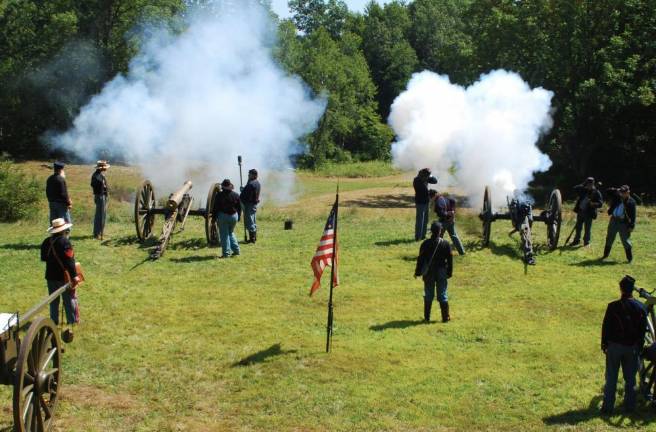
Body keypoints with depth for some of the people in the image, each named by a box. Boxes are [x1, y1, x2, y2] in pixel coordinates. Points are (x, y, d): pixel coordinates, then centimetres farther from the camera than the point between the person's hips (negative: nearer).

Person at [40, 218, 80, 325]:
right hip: (63, 276, -6)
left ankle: (54, 320, 20)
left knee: (53, 300, 15)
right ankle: (72, 320, 13)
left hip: (50, 276, 6)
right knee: (69, 299, 7)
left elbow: (43, 257, 14)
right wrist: (74, 276, -23)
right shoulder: (65, 241, -19)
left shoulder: (46, 242, 3)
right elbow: (69, 260, -23)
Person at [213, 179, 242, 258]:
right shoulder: (236, 195, 1)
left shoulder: (219, 195, -9)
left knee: (224, 235, 3)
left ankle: (226, 253, 1)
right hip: (234, 216, 4)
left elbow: (216, 208, -7)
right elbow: (239, 207, 7)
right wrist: (239, 217, 17)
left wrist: (215, 217, 1)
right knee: (231, 233, 21)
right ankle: (236, 250, 17)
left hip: (223, 216, -4)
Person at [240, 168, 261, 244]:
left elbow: (246, 195, -21)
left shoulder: (251, 184, -21)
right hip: (254, 203, 10)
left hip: (249, 204, -10)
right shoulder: (257, 183, 11)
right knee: (253, 222, 17)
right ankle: (254, 237, 24)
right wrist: (243, 189, 9)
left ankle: (252, 238, -2)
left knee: (249, 221, -4)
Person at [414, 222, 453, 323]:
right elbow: (450, 260, -2)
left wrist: (417, 272, 3)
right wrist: (449, 272, 8)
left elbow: (420, 259, -6)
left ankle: (427, 317, 11)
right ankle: (445, 317, 11)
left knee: (428, 296, 8)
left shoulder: (425, 243, -9)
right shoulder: (446, 244, -6)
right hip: (442, 273, 0)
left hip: (429, 273, 0)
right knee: (442, 295, 8)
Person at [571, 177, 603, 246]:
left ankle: (586, 241, 12)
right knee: (578, 227, 14)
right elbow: (575, 188, -2)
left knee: (587, 228, -1)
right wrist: (583, 185, -9)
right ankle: (576, 240, 29)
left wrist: (594, 204, -30)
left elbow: (600, 204, -11)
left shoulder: (596, 193, -8)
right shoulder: (583, 190, 6)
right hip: (580, 211, 5)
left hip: (589, 213, -5)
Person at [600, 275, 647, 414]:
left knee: (611, 378, 7)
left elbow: (606, 327, -8)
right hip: (632, 347, 2)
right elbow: (643, 330, 2)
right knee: (630, 378, 14)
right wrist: (639, 347, 12)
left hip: (614, 346, -2)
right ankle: (630, 406, 21)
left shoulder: (613, 306, -14)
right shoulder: (640, 307, -6)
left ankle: (608, 406, 10)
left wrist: (604, 344, 4)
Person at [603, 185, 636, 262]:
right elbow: (608, 191, 1)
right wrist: (616, 190, -11)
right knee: (609, 239, 14)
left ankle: (630, 258, 7)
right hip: (614, 220, 5)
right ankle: (606, 254, 28)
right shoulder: (617, 197, 2)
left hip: (624, 223, -5)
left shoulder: (631, 202, -9)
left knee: (626, 241, -3)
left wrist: (631, 226, -14)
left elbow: (633, 215, -9)